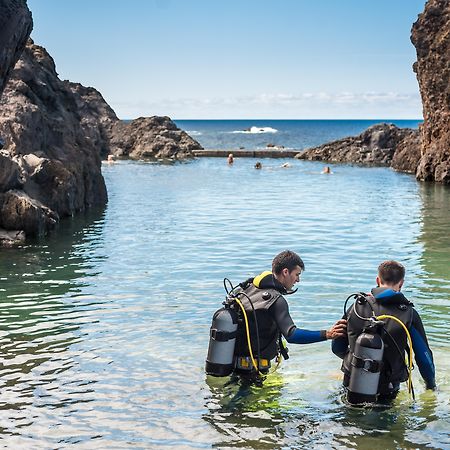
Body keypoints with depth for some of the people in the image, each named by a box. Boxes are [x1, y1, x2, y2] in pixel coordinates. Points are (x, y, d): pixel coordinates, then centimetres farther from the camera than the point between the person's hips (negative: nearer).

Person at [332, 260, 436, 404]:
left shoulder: (357, 306, 1)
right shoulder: (408, 313, -6)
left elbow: (337, 348, 9)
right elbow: (424, 355, 1)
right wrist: (431, 385, 19)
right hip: (386, 391, -2)